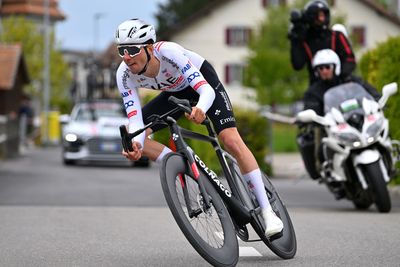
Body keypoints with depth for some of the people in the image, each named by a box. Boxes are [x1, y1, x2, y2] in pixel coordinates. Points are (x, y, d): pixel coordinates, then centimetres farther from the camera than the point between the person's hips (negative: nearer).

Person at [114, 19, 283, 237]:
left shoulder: (168, 51, -39)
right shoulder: (125, 74, -26)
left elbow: (207, 90, -43)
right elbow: (135, 119, -29)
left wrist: (200, 109, -65)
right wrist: (135, 143, -51)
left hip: (203, 80, -5)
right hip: (175, 92, 5)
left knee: (232, 141, -22)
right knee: (131, 137, -14)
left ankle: (268, 212, -16)